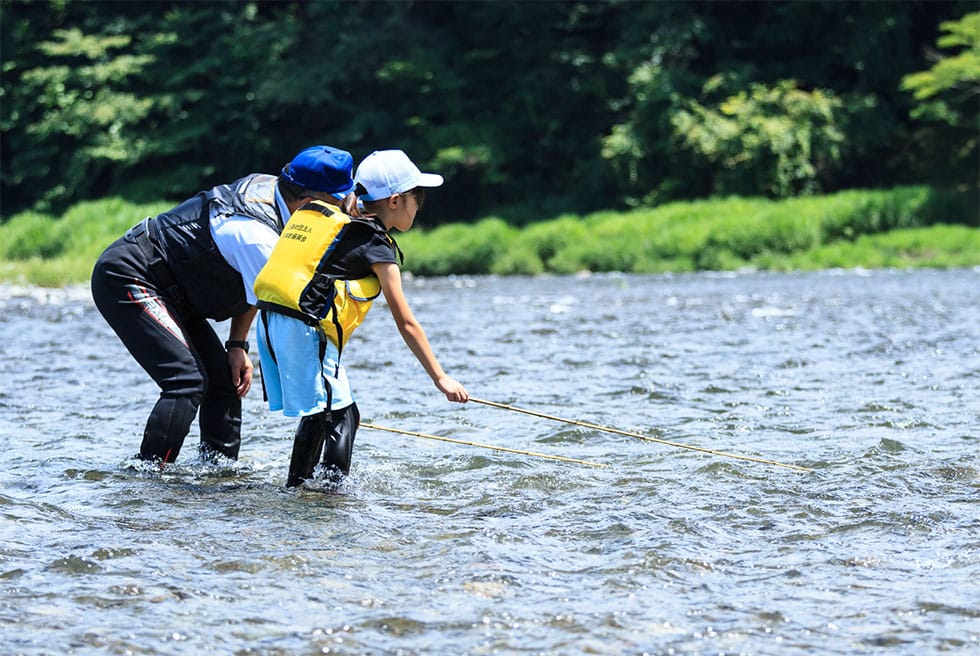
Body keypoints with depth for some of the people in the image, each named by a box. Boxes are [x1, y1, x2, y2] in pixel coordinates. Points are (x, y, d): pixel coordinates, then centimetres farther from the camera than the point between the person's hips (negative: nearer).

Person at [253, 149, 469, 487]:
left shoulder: (321, 218, 20)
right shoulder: (376, 244, -3)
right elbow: (406, 324, -4)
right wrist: (440, 378, -1)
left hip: (269, 319, 8)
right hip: (303, 328, -8)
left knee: (317, 414, 19)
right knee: (341, 416, -4)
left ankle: (295, 486, 24)